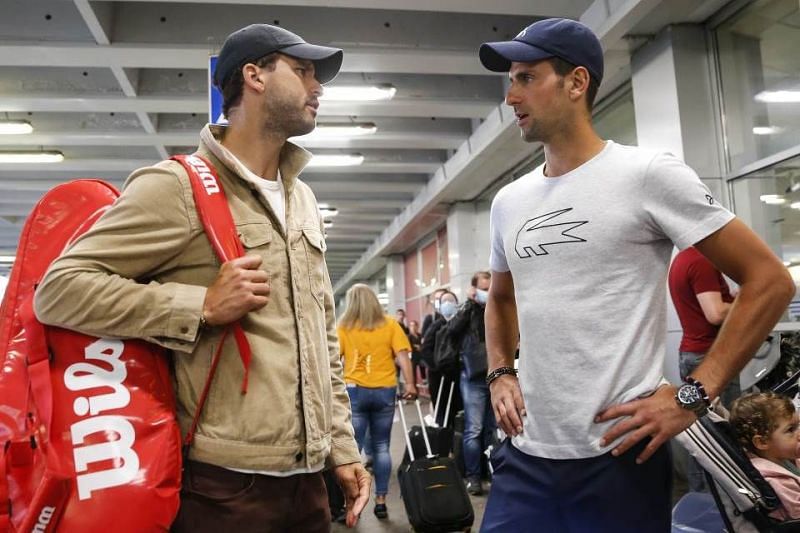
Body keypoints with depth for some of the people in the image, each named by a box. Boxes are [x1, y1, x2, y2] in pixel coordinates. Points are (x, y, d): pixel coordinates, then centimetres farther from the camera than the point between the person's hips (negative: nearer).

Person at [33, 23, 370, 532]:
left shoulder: (303, 198, 12)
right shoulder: (178, 185, -9)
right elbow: (59, 288, -13)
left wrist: (342, 446, 12)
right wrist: (204, 306, -20)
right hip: (222, 481, -6)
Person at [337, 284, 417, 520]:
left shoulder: (344, 327, 3)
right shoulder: (390, 324, 5)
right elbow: (402, 355, -4)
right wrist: (410, 384, -6)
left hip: (355, 391, -1)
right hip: (385, 391, 1)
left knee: (352, 448, 4)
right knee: (381, 447, 10)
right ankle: (381, 501, 13)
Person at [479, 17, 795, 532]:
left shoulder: (647, 173, -8)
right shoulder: (508, 202, 9)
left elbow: (770, 280, -7)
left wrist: (693, 395, -12)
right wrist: (499, 373, 8)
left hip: (619, 459, -4)